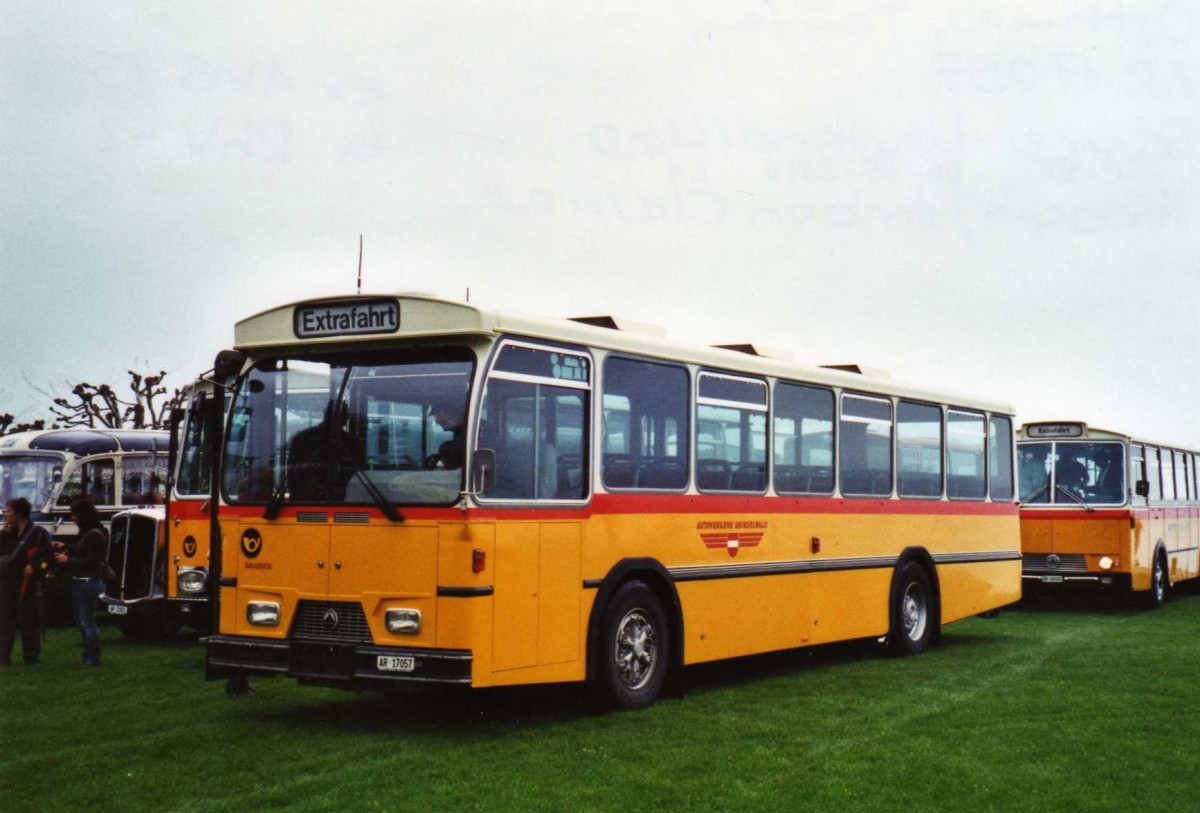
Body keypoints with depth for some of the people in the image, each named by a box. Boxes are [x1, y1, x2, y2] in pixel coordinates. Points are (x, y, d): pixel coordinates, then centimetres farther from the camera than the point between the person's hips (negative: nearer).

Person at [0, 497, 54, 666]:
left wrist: (35, 567, -18)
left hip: (28, 584, -6)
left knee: (29, 622, 1)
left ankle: (31, 658, 8)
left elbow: (47, 556, -8)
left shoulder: (38, 532, -6)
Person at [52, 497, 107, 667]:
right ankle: (88, 656, 24)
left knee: (87, 621, -6)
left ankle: (93, 659, 0)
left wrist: (68, 560, -19)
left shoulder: (95, 535, -19)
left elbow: (90, 561, -23)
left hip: (89, 581, -11)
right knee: (82, 620, 16)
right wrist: (65, 547, 14)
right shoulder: (85, 532, 11)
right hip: (80, 581, 11)